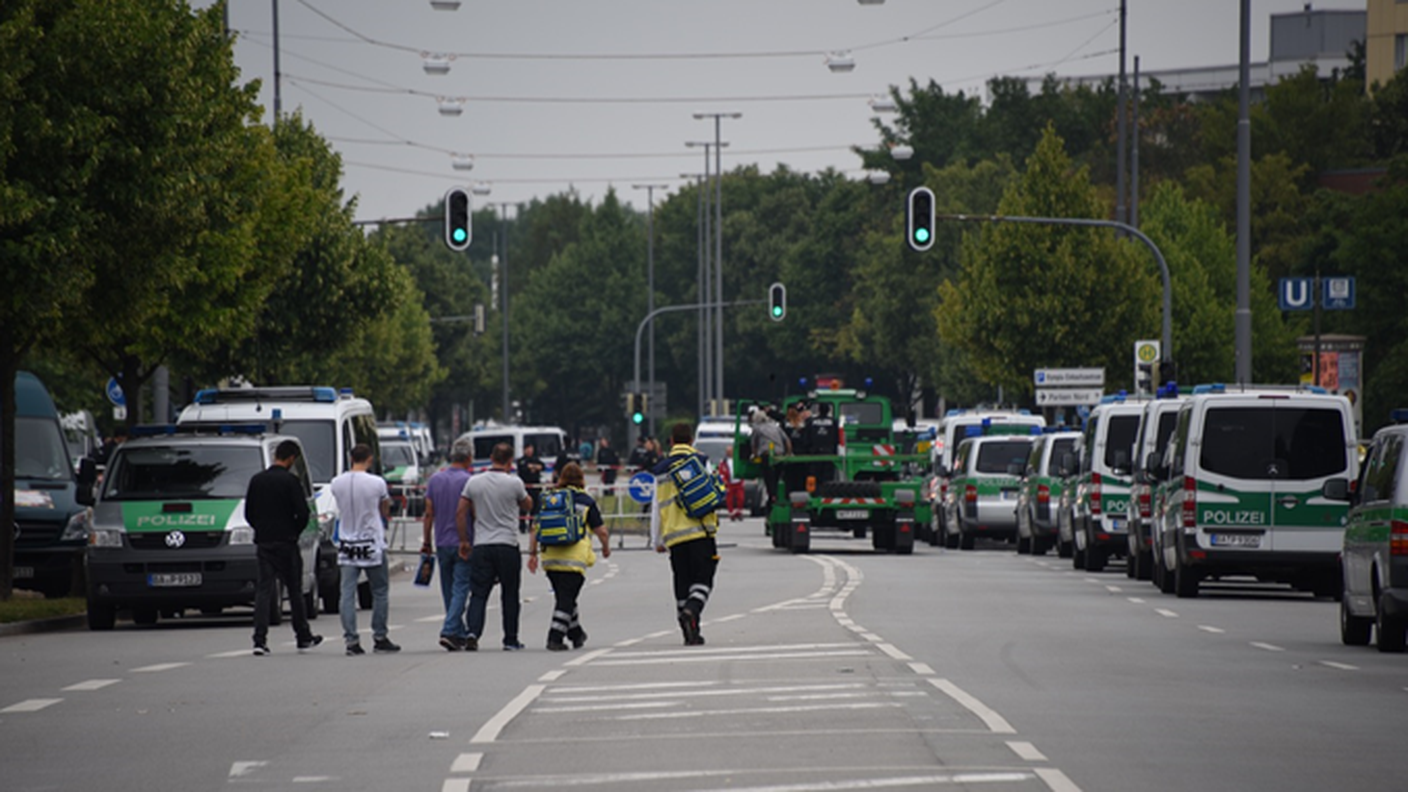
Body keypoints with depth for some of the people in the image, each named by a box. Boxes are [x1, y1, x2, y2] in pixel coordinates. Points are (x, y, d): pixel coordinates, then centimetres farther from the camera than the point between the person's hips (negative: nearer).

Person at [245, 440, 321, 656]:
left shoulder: (257, 480, 6)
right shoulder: (291, 481, -11)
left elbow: (248, 513, 9)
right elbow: (303, 513, -14)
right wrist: (295, 531, 5)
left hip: (263, 541, 4)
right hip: (286, 541, -4)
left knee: (263, 589, 1)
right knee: (294, 589, 9)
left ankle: (260, 640, -11)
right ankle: (303, 637, 20)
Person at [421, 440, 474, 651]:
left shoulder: (435, 480, 4)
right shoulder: (468, 481, -9)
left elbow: (429, 514, 5)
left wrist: (426, 541, 12)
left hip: (442, 544, 4)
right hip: (464, 544, -4)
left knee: (449, 591, 13)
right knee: (460, 589, -5)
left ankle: (460, 633, 19)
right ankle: (449, 632, -17)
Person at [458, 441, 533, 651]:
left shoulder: (473, 482, 2)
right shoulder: (514, 483, -7)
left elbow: (460, 513, 4)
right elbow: (528, 505, 11)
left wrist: (464, 541, 13)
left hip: (481, 547, 2)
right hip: (507, 545, -2)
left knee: (478, 594, 1)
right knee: (510, 595, 9)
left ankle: (472, 632, -18)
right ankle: (510, 640, 14)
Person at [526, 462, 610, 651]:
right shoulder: (585, 501, 1)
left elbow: (535, 529, 8)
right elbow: (601, 531, 3)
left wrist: (532, 553, 13)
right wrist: (606, 548, 21)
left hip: (550, 559, 4)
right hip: (574, 559, -4)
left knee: (563, 597, 18)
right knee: (566, 599, -2)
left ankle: (576, 633, 31)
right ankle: (555, 638, -11)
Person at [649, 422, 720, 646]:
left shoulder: (661, 469, 12)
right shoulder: (701, 462, 2)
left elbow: (656, 508, 13)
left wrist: (657, 541, 18)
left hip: (674, 535, 3)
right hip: (700, 531, -3)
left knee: (682, 584, 9)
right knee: (702, 579, -3)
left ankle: (690, 633, 7)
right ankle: (691, 611, -30)